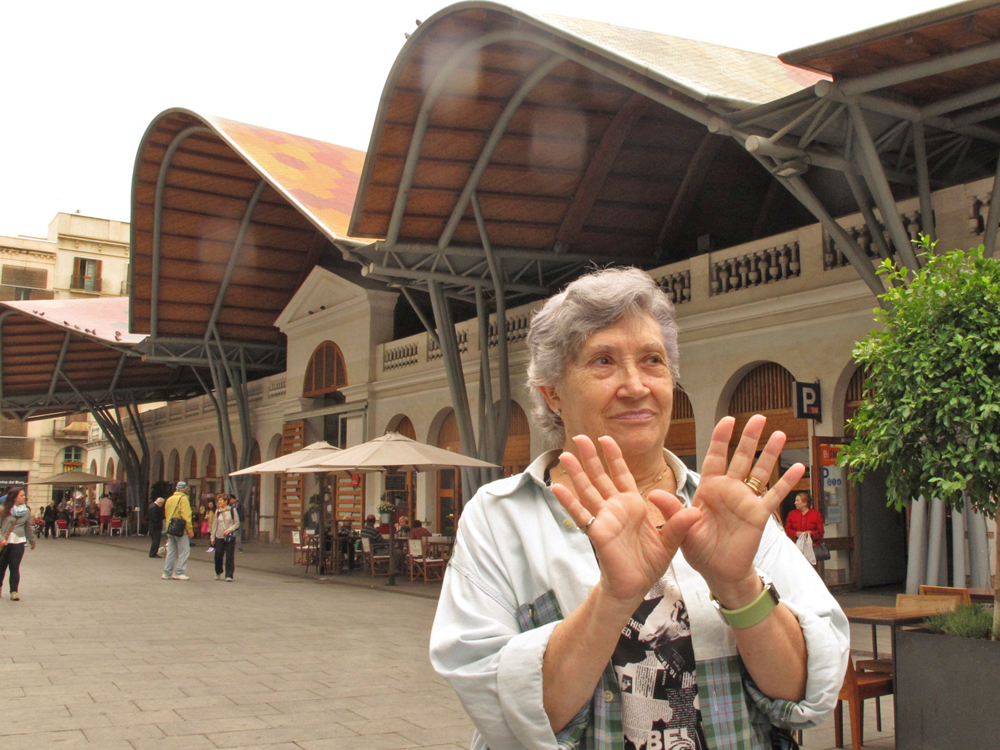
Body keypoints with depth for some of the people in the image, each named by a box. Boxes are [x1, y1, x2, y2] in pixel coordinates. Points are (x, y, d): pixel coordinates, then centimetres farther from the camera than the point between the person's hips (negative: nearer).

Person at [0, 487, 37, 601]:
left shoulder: (26, 511, 4)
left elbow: (29, 527, 14)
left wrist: (32, 541, 22)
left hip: (18, 542, 1)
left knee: (14, 567, -3)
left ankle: (14, 591, 0)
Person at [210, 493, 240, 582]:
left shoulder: (232, 510, -1)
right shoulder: (217, 511, 9)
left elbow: (237, 523, 0)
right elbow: (214, 524, 13)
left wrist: (229, 530, -15)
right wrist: (212, 537, 9)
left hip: (230, 537, -3)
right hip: (219, 537, 3)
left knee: (230, 557, -4)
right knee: (218, 556, 1)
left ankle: (229, 575, 2)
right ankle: (218, 573, 23)